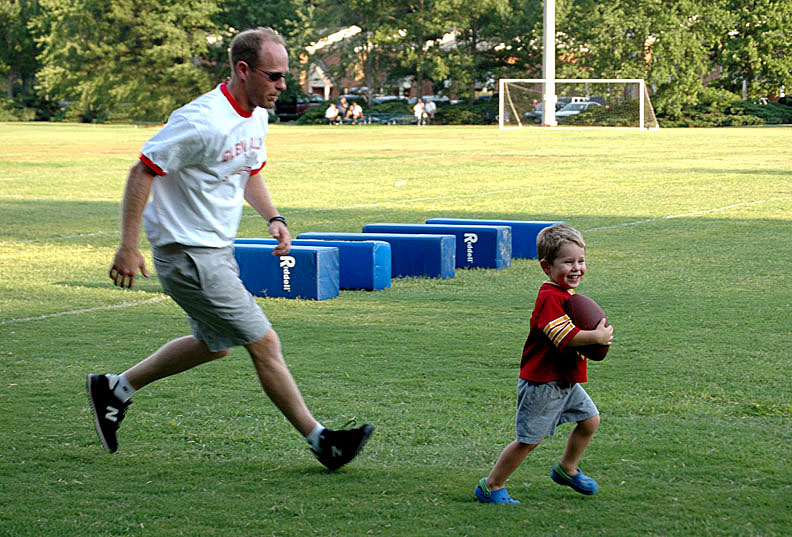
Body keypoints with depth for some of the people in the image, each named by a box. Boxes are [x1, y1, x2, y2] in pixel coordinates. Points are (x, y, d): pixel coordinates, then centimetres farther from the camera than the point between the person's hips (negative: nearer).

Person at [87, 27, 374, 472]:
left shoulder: (256, 118, 5)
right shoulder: (203, 122, -24)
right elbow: (142, 172, -21)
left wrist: (273, 217, 5)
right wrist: (129, 248, -22)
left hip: (219, 250, 10)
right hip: (189, 254, -10)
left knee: (216, 344, 22)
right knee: (264, 343, -8)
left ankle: (116, 389, 33)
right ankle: (320, 440, 0)